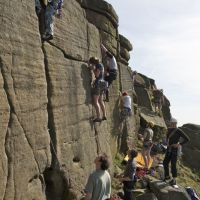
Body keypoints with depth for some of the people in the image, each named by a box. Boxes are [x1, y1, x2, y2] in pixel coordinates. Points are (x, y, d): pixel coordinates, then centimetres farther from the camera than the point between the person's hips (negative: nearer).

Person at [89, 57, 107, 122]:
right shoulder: (100, 65, 17)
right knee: (100, 101, 16)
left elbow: (97, 75, -17)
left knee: (95, 101, -11)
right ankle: (104, 116, 20)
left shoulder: (99, 65, -11)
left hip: (98, 83, -10)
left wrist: (93, 69, -8)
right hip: (102, 82, 10)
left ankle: (98, 117, -15)